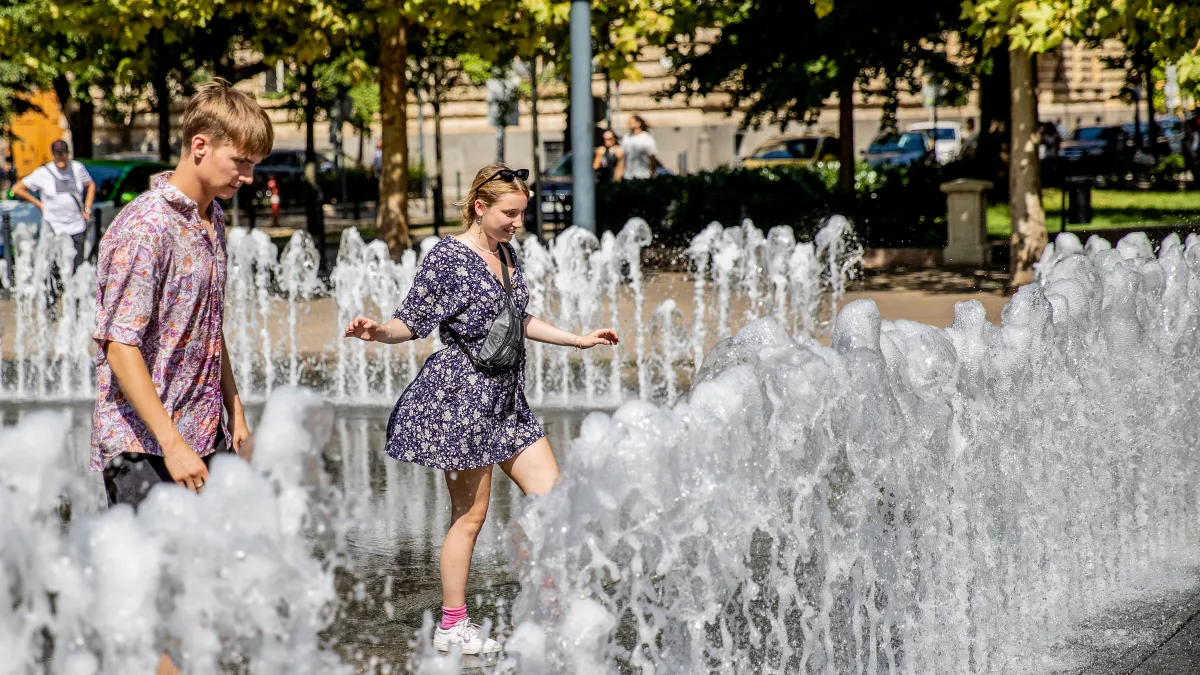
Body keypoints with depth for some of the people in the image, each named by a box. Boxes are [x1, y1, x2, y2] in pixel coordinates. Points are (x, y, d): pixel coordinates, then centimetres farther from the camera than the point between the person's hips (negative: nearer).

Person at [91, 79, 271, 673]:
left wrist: (234, 412, 20)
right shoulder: (145, 228, -16)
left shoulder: (212, 220, 12)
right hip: (145, 445, -8)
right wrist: (172, 444, -23)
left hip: (202, 438, 8)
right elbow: (120, 348, -20)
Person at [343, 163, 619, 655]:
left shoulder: (506, 255, 12)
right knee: (470, 514, -2)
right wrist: (376, 332, -31)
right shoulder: (447, 257, -12)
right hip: (461, 398, -8)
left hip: (505, 402, 8)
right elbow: (413, 321, -11)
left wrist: (579, 340, 28)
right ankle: (451, 627, 9)